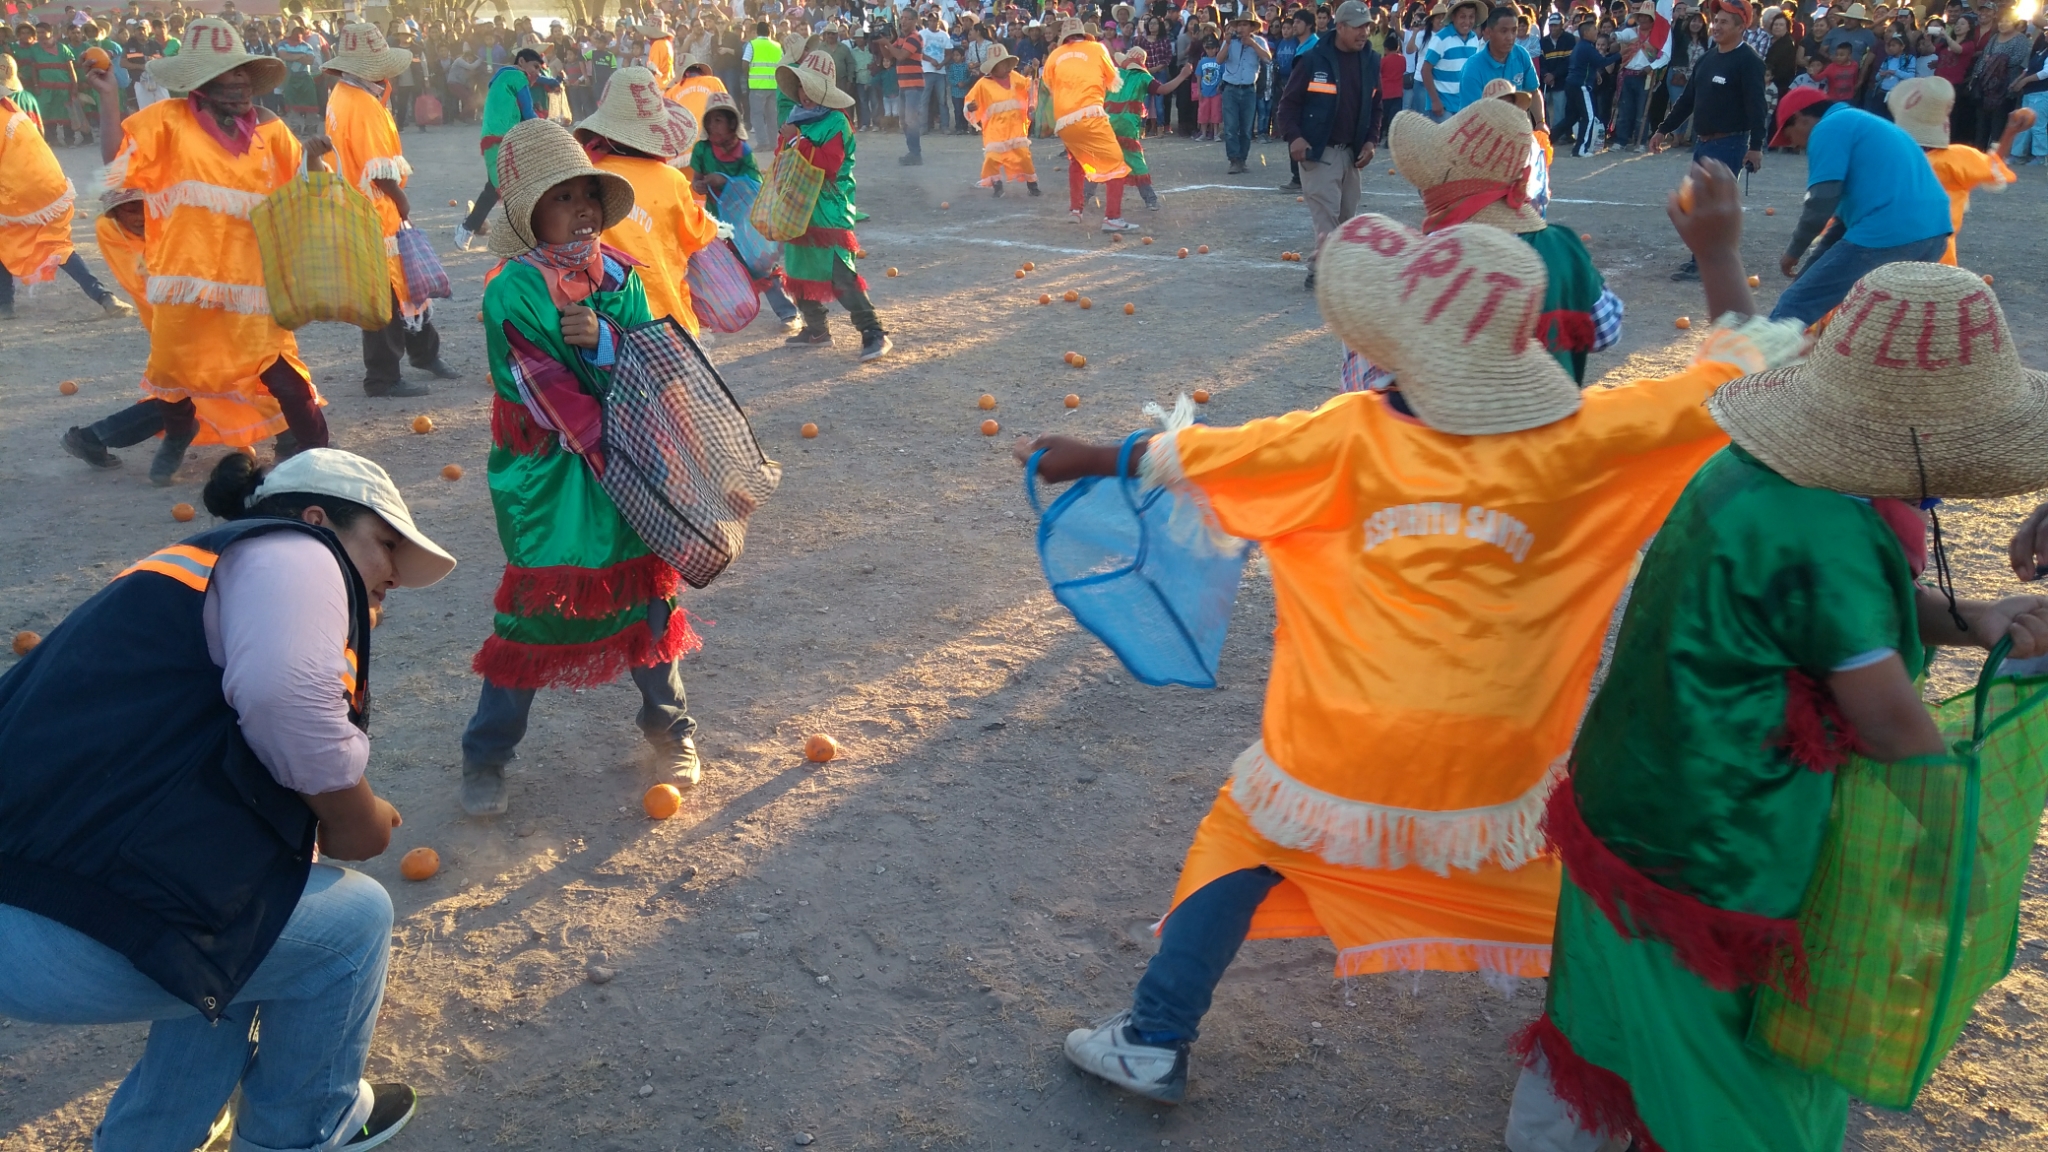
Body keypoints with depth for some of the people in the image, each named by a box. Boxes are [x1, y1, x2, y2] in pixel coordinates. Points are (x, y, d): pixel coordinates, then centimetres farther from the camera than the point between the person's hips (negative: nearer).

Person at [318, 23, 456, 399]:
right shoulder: (362, 105, -21)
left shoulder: (343, 97, 10)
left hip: (362, 210, 10)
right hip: (377, 213, -10)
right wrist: (401, 201, -11)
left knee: (405, 283, 20)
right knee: (386, 296, -1)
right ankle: (383, 378, 8)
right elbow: (380, 169, -24)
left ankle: (424, 353, 33)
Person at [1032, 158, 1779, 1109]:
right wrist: (1720, 253, 12)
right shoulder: (1577, 441, -9)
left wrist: (1083, 458, 12)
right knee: (1562, 885, 24)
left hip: (1345, 744, 0)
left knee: (1239, 850, 20)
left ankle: (1151, 1043, 25)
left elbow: (1193, 454, -2)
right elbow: (1740, 377, 1)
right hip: (1494, 755, 1)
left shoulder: (1357, 437, -11)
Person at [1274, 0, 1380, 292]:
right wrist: (1294, 137, -18)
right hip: (1318, 151, -6)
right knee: (1325, 215, -12)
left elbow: (1375, 107, 17)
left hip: (1351, 152, 6)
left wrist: (1370, 141, 4)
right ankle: (1318, 272, -7)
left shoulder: (1370, 63, 8)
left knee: (1347, 218, 10)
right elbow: (1289, 102, -6)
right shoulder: (1313, 60, -8)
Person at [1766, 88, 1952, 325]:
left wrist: (1794, 251, 5)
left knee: (1792, 309, -4)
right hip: (1934, 233, 9)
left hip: (1887, 238, -9)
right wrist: (1818, 259, 32)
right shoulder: (1865, 123, 30)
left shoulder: (1828, 128, 1)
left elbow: (1822, 201, -9)